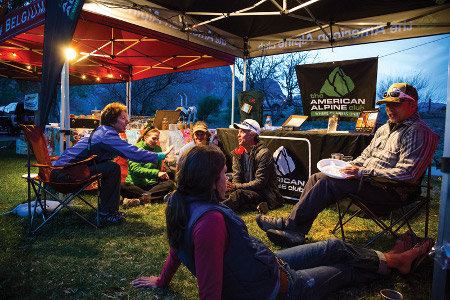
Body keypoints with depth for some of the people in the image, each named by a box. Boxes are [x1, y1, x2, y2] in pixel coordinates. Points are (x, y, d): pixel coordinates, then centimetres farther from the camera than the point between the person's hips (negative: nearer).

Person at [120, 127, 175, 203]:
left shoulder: (158, 149, 11)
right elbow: (135, 169, -17)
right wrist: (156, 173, -27)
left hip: (151, 184, 4)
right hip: (134, 185, -4)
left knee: (170, 184, -24)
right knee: (121, 186, -34)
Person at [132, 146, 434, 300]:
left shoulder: (181, 204, -8)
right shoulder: (211, 220, -37)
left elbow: (178, 247, 5)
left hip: (264, 264, 8)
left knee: (335, 247, 18)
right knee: (345, 268, 15)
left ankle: (392, 258, 42)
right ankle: (393, 261, 43)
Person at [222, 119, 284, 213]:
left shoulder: (263, 153, -14)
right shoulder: (237, 153, 8)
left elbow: (260, 182, -18)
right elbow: (236, 178, 5)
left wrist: (235, 187, -25)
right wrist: (231, 186, -20)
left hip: (264, 193, -6)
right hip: (246, 190, 6)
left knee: (238, 194, -35)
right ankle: (256, 206, -27)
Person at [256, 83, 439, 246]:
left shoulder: (419, 133, -9)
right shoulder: (385, 129, 20)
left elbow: (406, 173, -19)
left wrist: (364, 172, -19)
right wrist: (348, 167, 2)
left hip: (390, 193, -9)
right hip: (369, 181, 9)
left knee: (329, 182, -27)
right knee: (317, 177, -5)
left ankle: (289, 223, -15)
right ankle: (296, 233, -11)